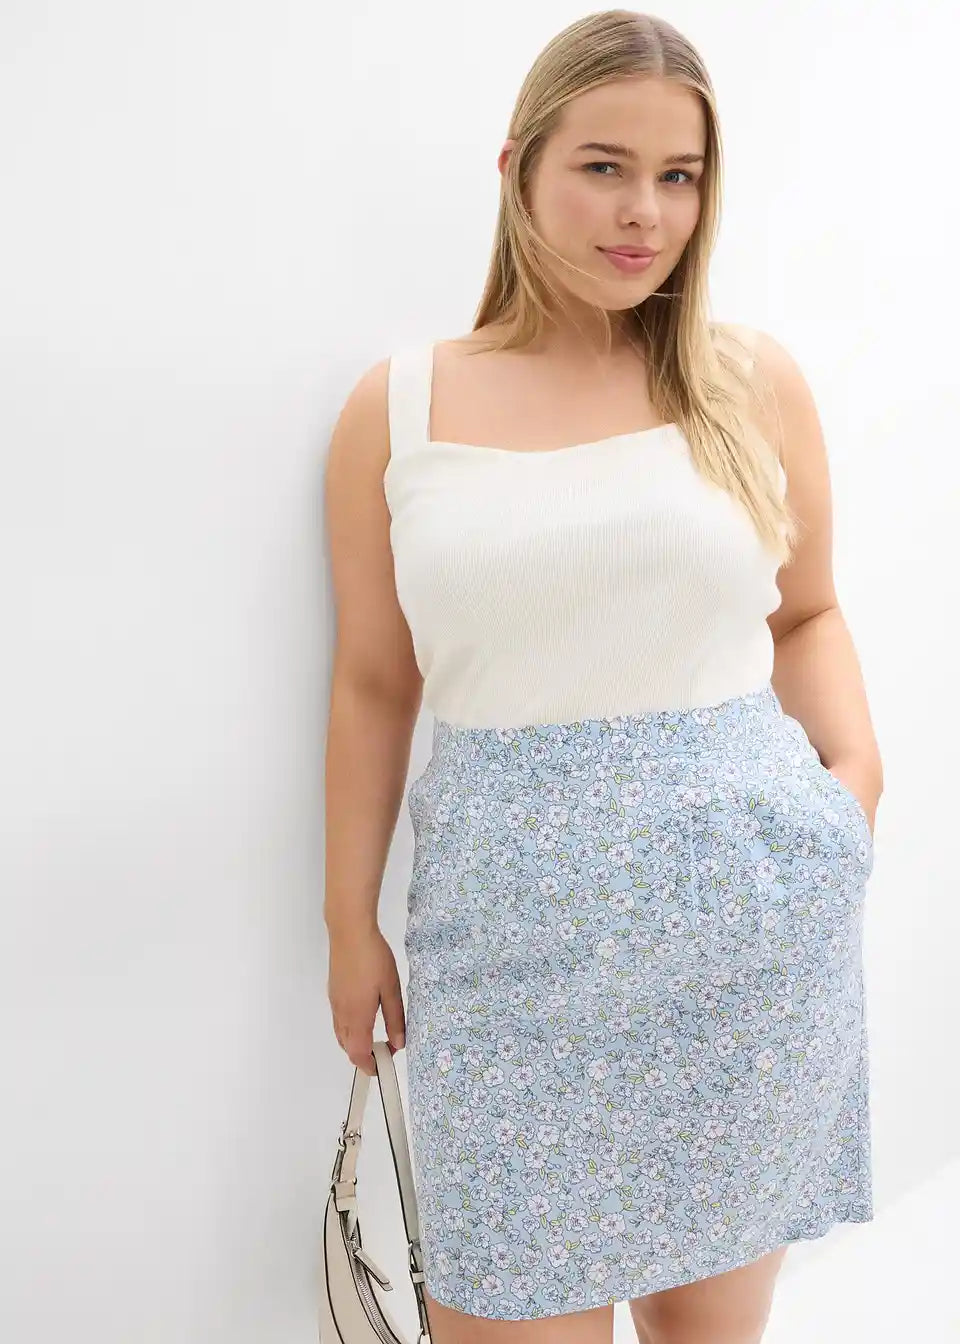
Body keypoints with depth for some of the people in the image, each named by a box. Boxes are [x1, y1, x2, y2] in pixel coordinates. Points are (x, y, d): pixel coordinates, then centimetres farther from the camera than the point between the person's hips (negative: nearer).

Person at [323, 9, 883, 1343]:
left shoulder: (753, 381, 3)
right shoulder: (398, 409, 2)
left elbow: (809, 615, 13)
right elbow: (374, 686, 6)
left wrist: (854, 762, -5)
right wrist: (351, 923, 10)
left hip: (747, 902, 1)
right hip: (510, 919, 0)